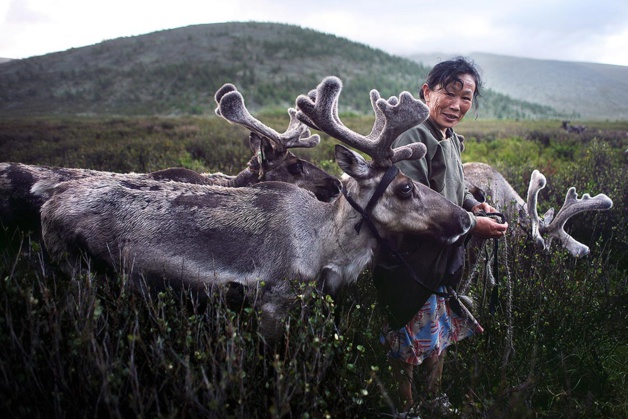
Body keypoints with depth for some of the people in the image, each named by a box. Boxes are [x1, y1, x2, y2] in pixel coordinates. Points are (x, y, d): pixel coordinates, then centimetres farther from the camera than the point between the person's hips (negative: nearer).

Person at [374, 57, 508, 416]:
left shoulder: (451, 140, 8)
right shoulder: (414, 137, -22)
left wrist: (473, 204, 1)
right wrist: (471, 225, -24)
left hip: (445, 259, 9)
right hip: (412, 262, -9)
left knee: (443, 331, 23)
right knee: (413, 339, 7)